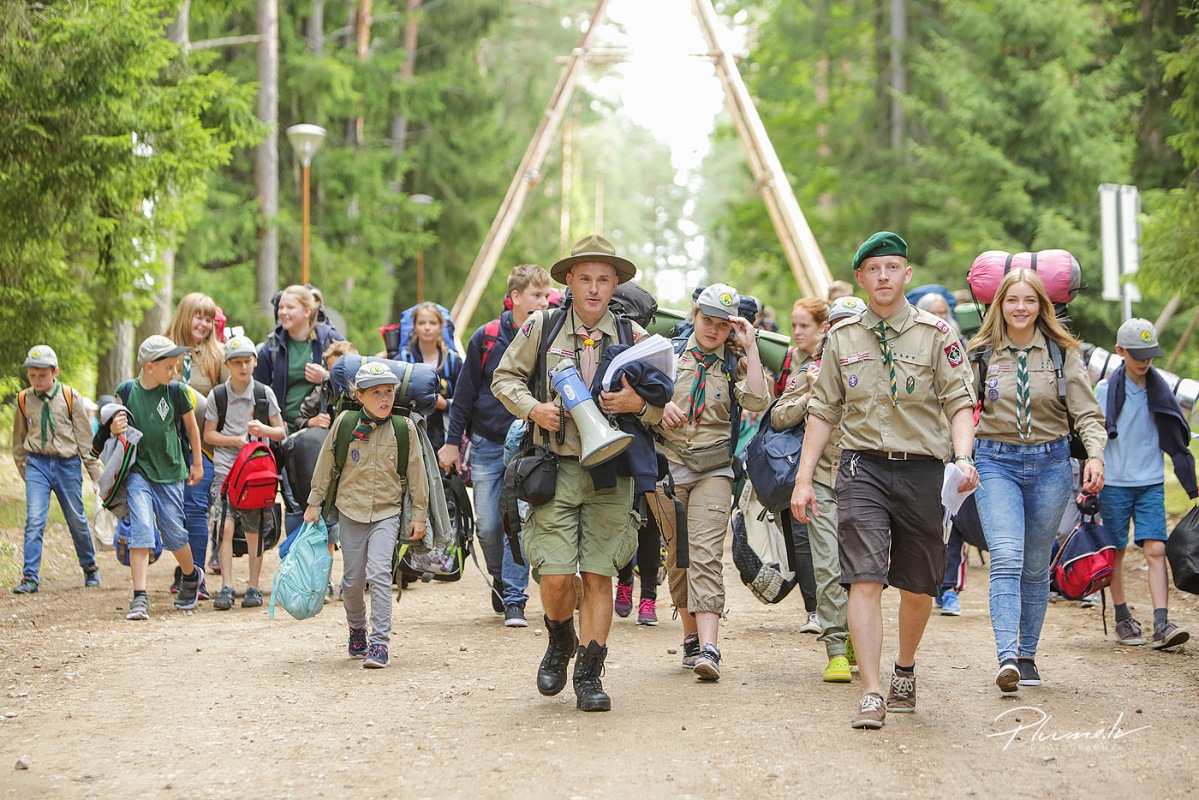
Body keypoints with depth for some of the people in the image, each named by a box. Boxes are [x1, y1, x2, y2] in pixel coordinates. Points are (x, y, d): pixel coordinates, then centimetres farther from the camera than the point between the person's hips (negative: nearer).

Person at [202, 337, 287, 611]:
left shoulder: (264, 393, 4)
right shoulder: (218, 394, 3)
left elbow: (281, 433, 7)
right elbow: (208, 434, 6)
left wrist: (264, 430, -14)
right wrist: (235, 440, -10)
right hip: (226, 468, -1)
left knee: (254, 531, 4)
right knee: (225, 526, -13)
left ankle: (253, 588, 13)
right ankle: (226, 588, -12)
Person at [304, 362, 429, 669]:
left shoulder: (404, 428, -5)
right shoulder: (345, 423, -5)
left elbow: (416, 473, 3)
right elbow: (325, 465, 6)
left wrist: (419, 515, 4)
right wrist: (314, 502, 9)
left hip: (387, 512, -1)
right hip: (351, 511, 1)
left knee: (379, 573, -18)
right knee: (353, 580, 8)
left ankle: (379, 643, -16)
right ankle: (356, 628, 36)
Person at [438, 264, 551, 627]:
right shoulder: (486, 338, -4)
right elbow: (465, 392, 4)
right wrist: (452, 441, 3)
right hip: (487, 444, 1)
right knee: (487, 526, 3)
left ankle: (514, 599, -3)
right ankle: (500, 580, 29)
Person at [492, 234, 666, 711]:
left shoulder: (633, 336, 5)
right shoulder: (541, 328, 3)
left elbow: (665, 406, 10)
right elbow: (505, 377, 12)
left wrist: (639, 403, -13)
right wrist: (532, 408, -8)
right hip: (555, 469, -1)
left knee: (598, 577, 0)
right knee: (556, 577, -7)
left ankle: (589, 676, 12)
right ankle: (560, 645, 24)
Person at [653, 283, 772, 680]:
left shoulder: (734, 363, 6)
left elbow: (758, 402, -10)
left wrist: (750, 348, -10)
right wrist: (659, 406, -10)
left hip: (714, 468, -2)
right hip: (668, 464, 2)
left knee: (706, 553, -14)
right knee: (678, 553, 7)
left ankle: (708, 649, -23)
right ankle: (691, 636, 21)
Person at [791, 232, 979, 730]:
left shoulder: (936, 334, 2)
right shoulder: (843, 338, 9)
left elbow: (959, 402, -3)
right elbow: (823, 411, 13)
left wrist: (963, 457, -21)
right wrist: (804, 478, 7)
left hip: (922, 469, 0)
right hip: (863, 465, 0)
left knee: (917, 586, 9)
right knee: (864, 578, -13)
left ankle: (905, 670, 35)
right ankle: (871, 694, -15)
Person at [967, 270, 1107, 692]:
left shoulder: (1062, 353, 2)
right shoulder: (981, 354, 2)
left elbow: (1087, 412, -1)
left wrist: (1095, 455, -18)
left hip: (1050, 464, 1)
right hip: (996, 463, -1)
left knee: (1036, 568, 9)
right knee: (1006, 559, -18)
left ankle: (1027, 656, 21)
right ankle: (1006, 657, -27)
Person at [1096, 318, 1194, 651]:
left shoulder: (1160, 392, 4)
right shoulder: (1105, 391, -3)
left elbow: (1177, 442, 9)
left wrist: (1193, 487, 8)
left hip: (1151, 484, 1)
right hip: (1113, 483, -1)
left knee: (1155, 550, -10)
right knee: (1117, 552, 6)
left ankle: (1161, 624, -16)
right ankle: (1123, 620, 19)